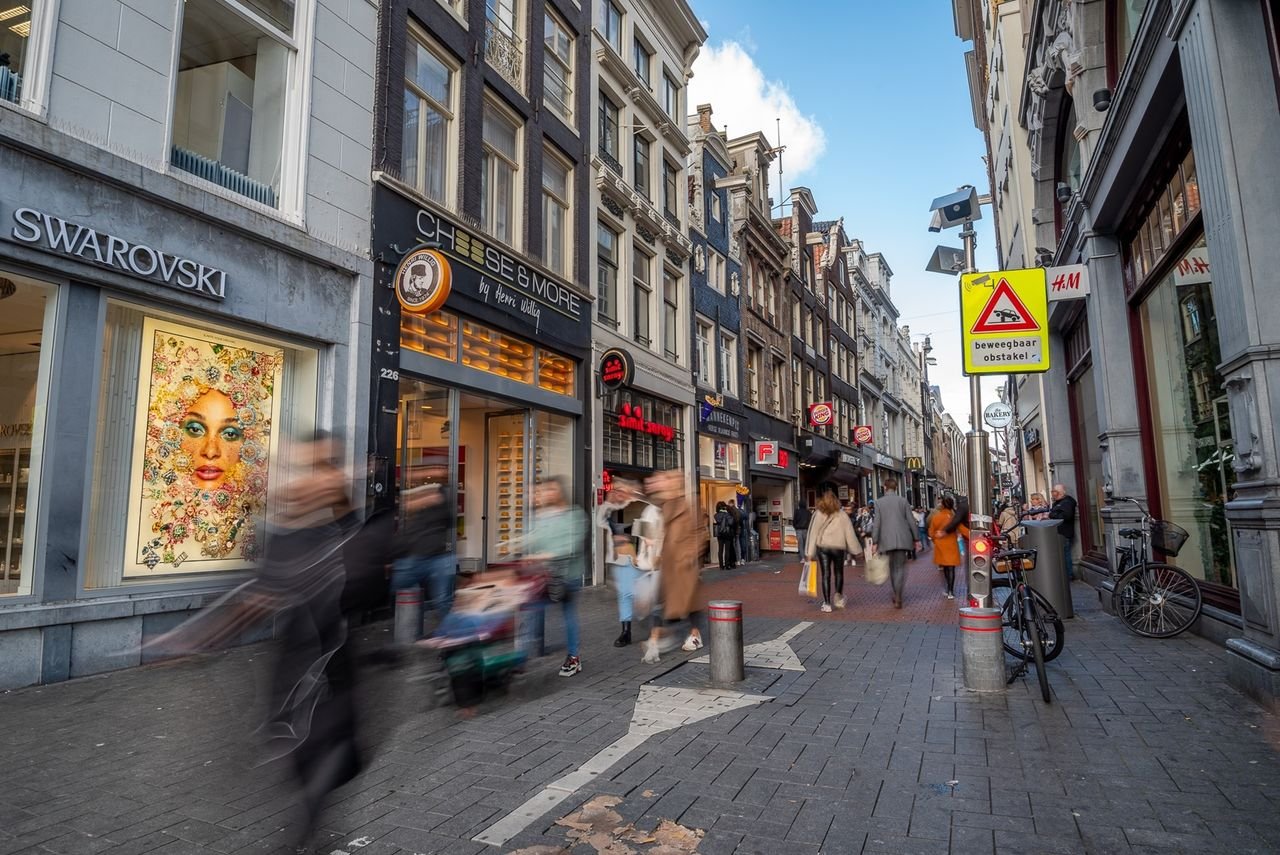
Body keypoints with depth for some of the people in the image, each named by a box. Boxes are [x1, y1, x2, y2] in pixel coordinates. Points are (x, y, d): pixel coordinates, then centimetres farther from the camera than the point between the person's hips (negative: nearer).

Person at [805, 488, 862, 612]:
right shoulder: (842, 515, 2)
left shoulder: (818, 514, 1)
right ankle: (839, 596, 12)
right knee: (839, 572, 20)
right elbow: (849, 533, 3)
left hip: (822, 547, 0)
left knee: (826, 575, 3)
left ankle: (827, 603, 2)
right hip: (838, 547, 0)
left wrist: (810, 553, 3)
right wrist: (857, 550, 11)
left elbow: (814, 533, 1)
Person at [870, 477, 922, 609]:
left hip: (887, 540, 1)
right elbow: (911, 521, 1)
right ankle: (898, 597, -9)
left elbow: (877, 524, -5)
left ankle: (896, 594, 26)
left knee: (892, 567, 17)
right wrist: (916, 539, 9)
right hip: (902, 539, 0)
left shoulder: (880, 503, -1)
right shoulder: (903, 501, 0)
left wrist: (875, 542, -1)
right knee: (900, 567, 2)